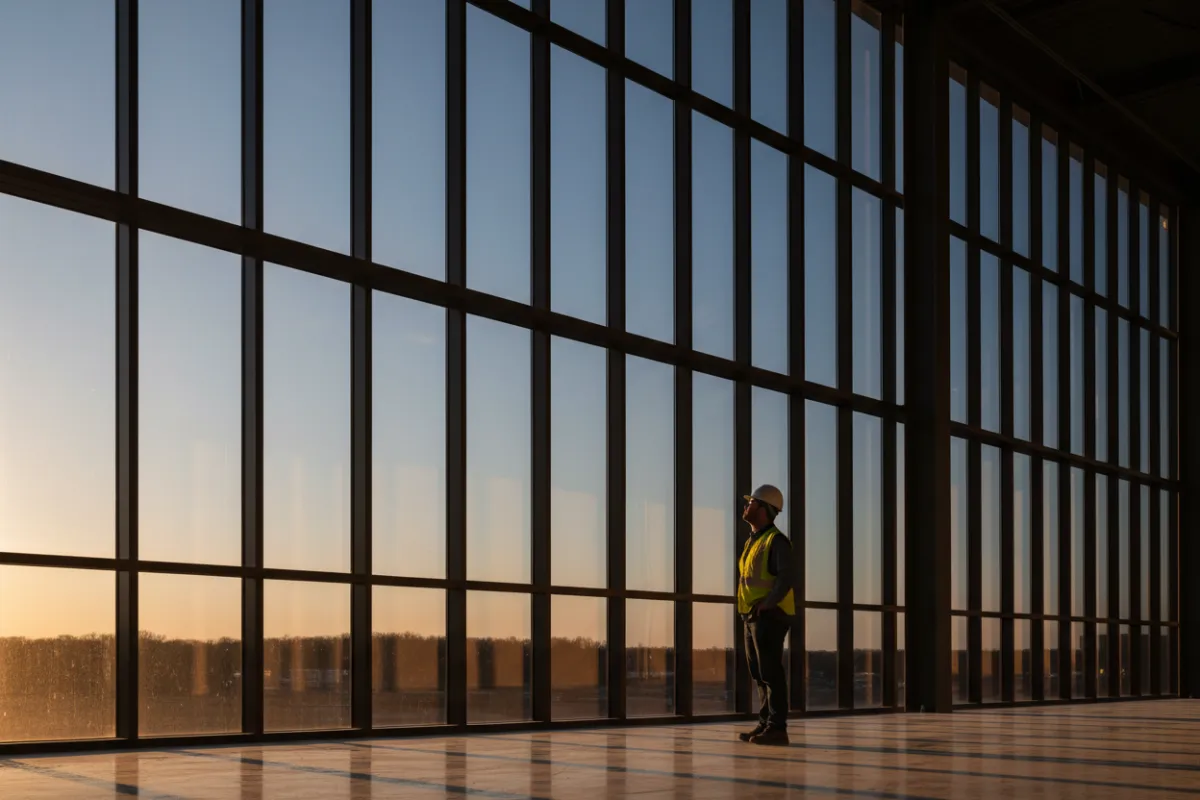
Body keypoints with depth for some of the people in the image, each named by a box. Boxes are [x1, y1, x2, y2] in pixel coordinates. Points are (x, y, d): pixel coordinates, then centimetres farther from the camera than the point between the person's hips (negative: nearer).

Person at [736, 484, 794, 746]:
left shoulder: (776, 541, -10)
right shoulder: (752, 542, 18)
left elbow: (785, 578, -20)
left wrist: (766, 604, -28)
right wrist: (748, 607, 11)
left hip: (770, 617, -9)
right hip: (752, 617, 9)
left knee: (770, 673, -9)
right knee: (759, 675, 11)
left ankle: (776, 728, -9)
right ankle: (765, 724, 16)